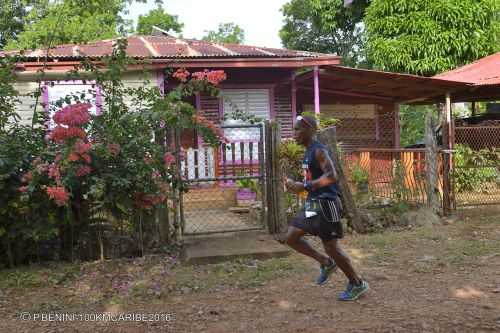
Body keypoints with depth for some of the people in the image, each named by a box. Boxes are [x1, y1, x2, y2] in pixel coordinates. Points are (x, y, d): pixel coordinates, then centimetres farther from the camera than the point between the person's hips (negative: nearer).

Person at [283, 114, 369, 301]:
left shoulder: (319, 151, -15)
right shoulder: (308, 153, 14)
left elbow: (331, 176, -28)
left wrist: (304, 186, -27)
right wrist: (295, 185, 8)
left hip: (326, 204, -9)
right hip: (313, 204, 9)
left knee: (331, 246, -2)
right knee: (291, 237, 6)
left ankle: (357, 284, 15)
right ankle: (326, 263, 19)